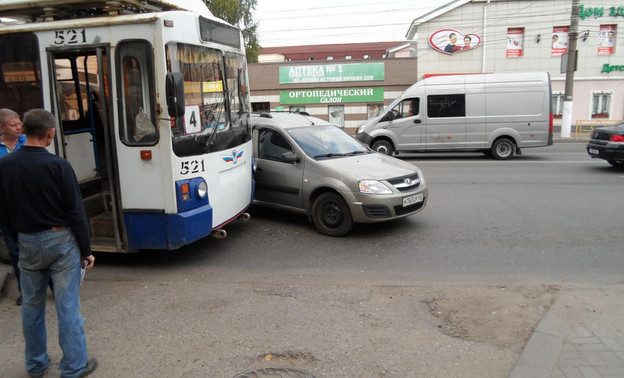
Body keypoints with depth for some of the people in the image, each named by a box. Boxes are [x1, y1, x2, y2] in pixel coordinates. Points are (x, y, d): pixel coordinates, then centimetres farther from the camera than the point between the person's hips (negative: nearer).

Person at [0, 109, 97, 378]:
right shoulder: (58, 166, -16)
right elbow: (76, 213, -13)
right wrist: (86, 250, -4)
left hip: (27, 244, 5)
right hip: (61, 240, -4)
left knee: (31, 305, 18)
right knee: (67, 306, 4)